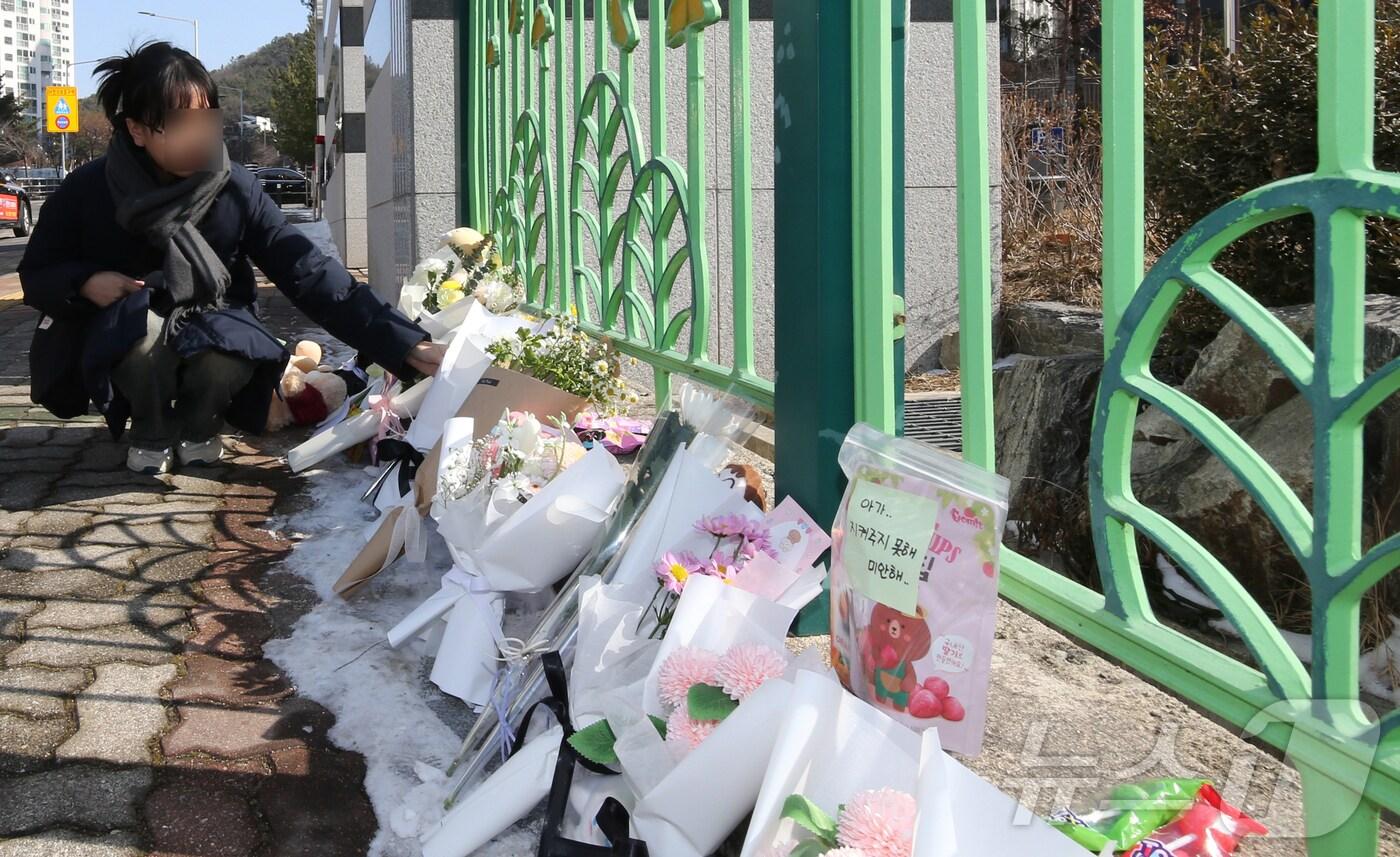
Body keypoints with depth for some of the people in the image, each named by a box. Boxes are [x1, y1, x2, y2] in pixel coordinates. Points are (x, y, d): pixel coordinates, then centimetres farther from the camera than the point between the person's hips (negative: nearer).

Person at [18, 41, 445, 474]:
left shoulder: (235, 190, -16)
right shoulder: (88, 191, -15)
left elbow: (310, 273, -21)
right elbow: (36, 275, 1)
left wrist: (405, 345, -30)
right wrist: (85, 282, -24)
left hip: (213, 328, 1)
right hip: (124, 344, 0)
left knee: (227, 355, -35)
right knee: (143, 325, -36)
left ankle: (198, 424, 2)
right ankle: (151, 431, -3)